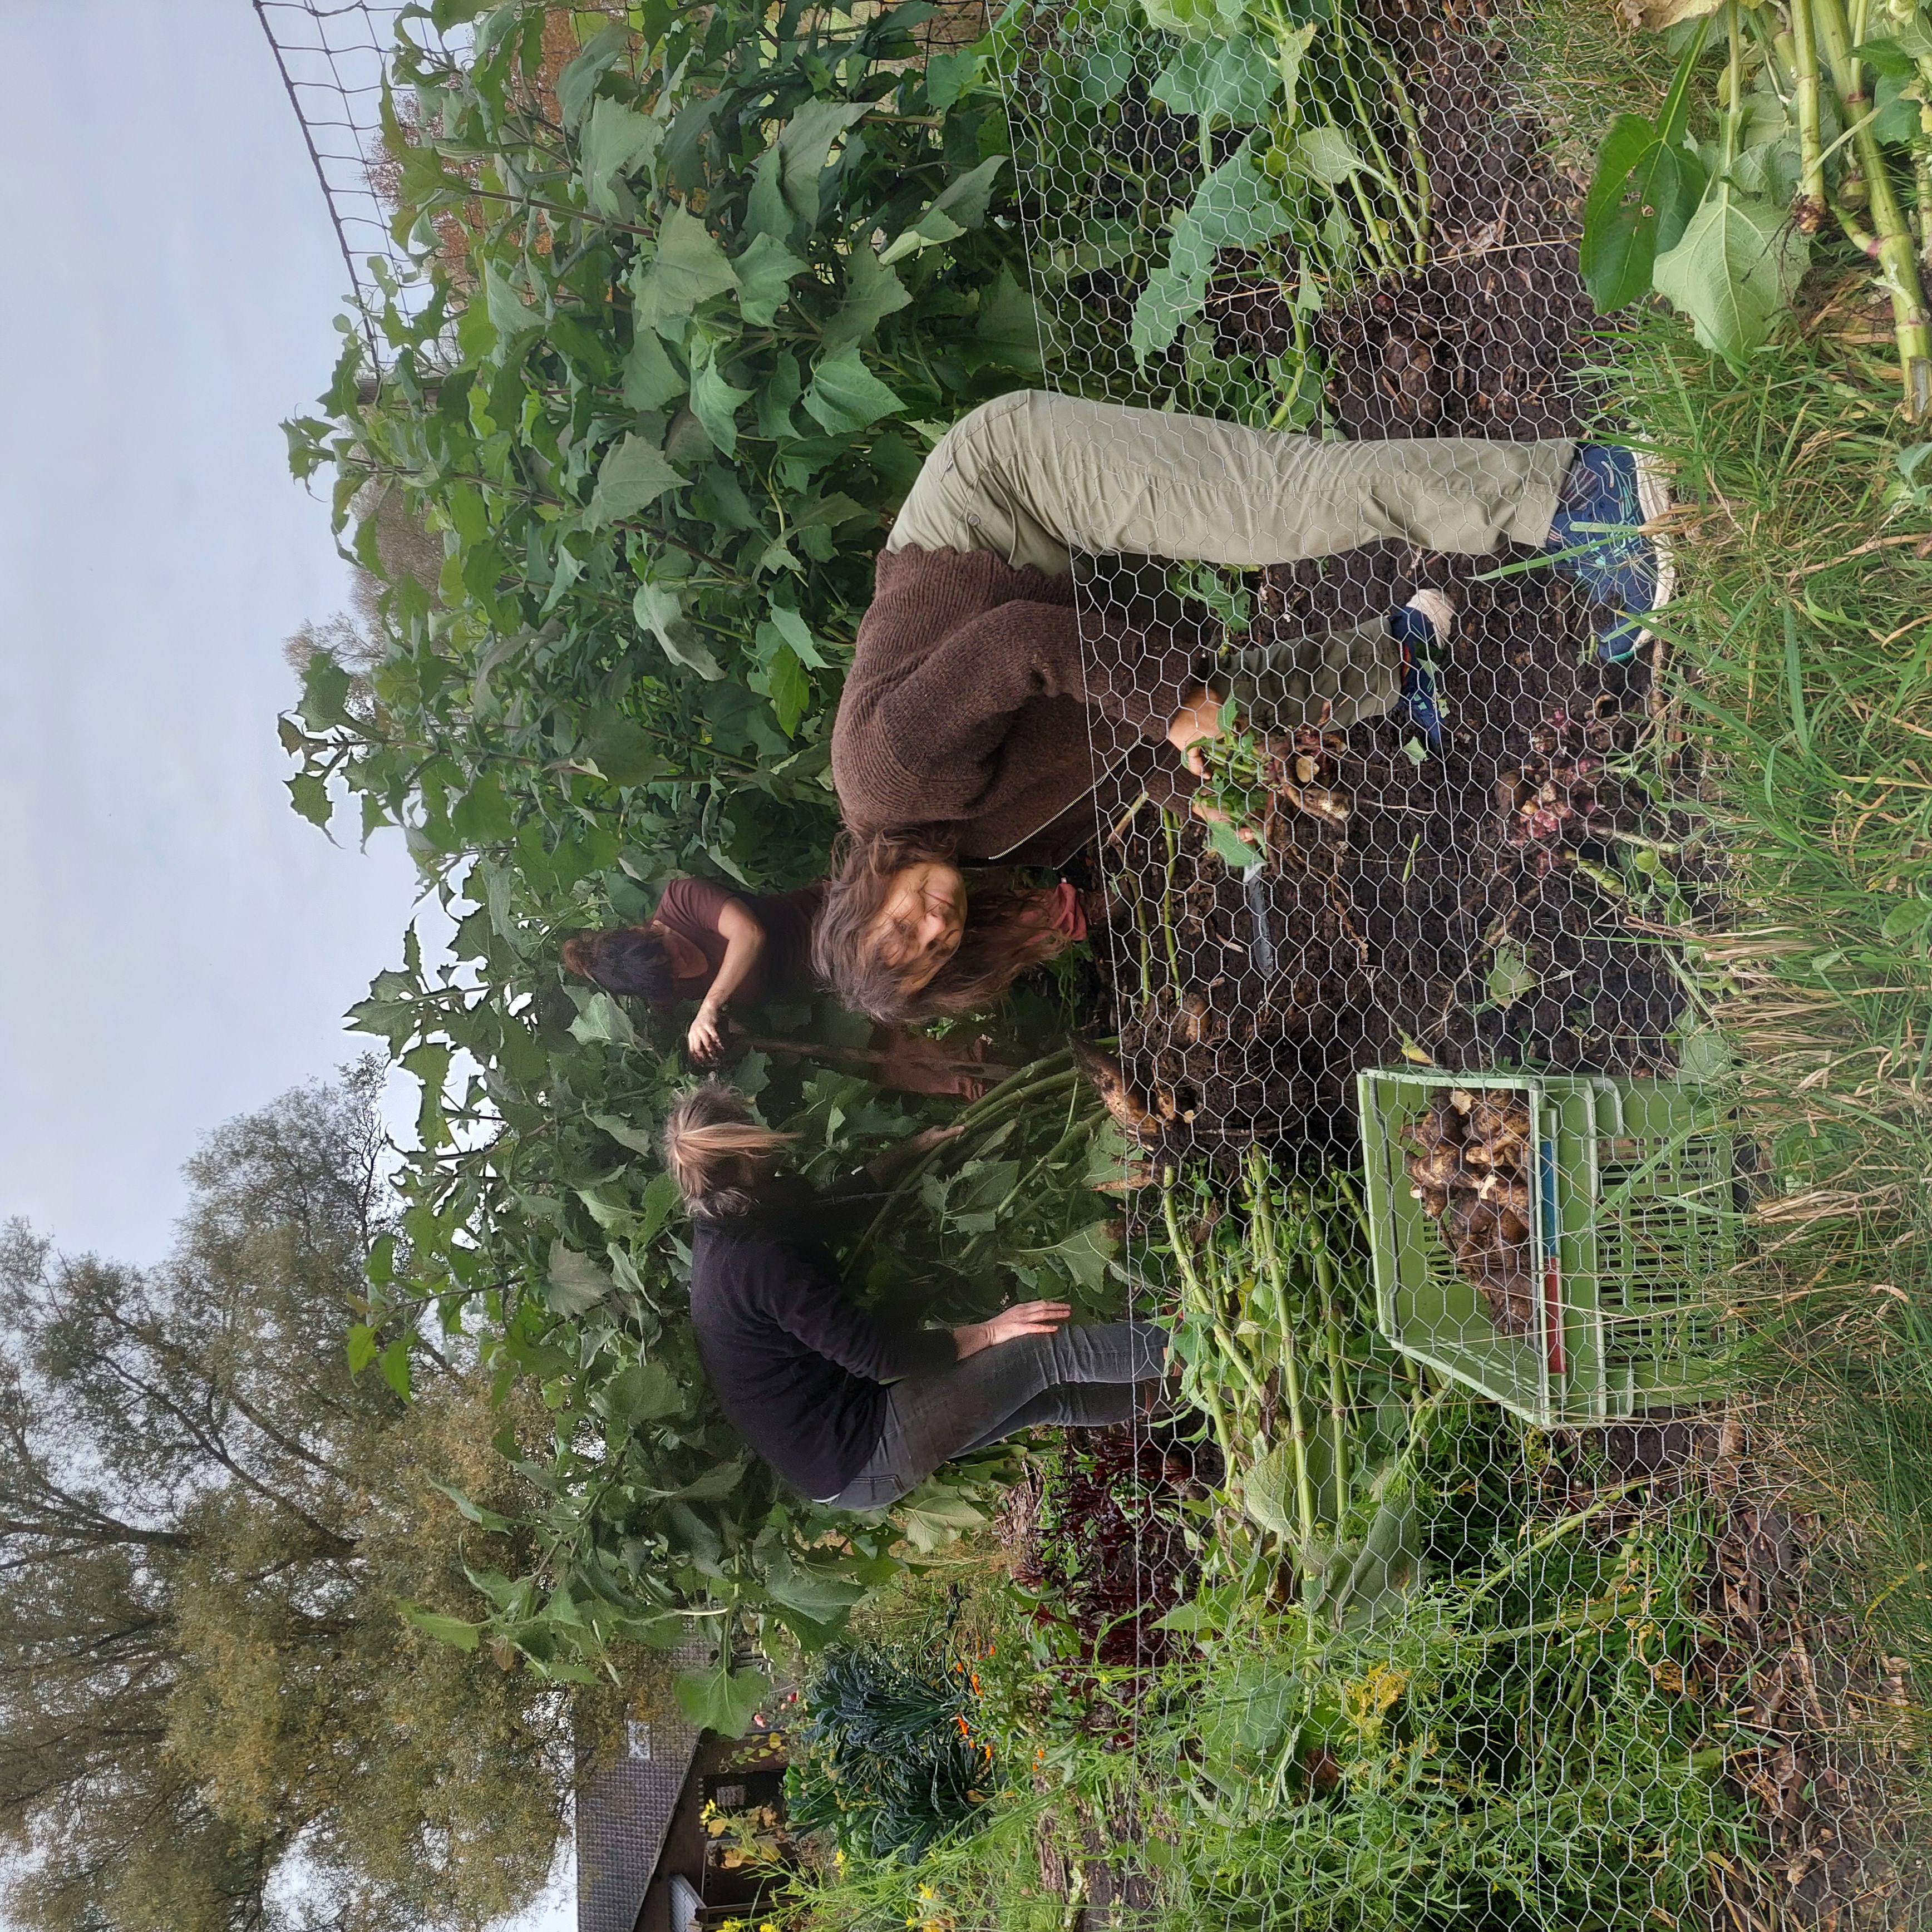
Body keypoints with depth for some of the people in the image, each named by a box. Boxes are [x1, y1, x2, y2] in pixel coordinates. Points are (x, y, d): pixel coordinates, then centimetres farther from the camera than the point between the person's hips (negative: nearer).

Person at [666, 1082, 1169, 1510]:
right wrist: (990, 1331, -15)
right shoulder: (763, 1258, -27)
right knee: (1048, 1348, -6)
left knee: (1048, 1396, 17)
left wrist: (913, 1150, 28)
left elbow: (828, 1207, 22)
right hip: (861, 1462, -10)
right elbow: (876, 1352, -24)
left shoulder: (720, 1233, 4)